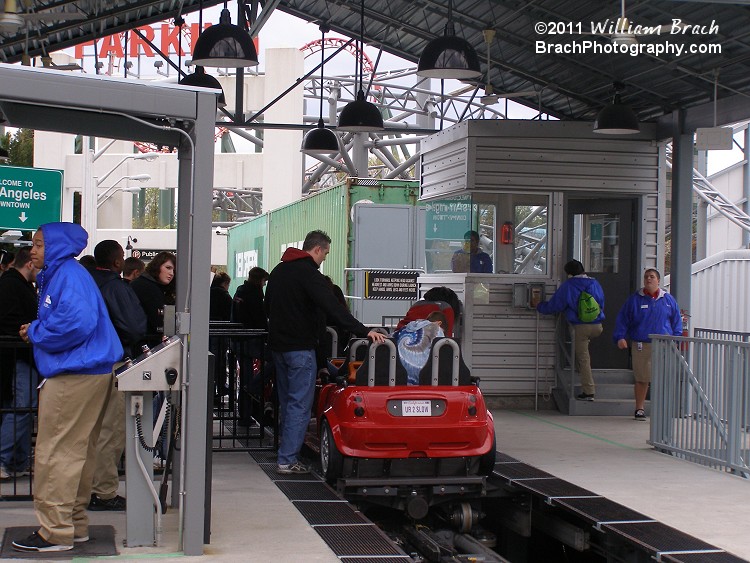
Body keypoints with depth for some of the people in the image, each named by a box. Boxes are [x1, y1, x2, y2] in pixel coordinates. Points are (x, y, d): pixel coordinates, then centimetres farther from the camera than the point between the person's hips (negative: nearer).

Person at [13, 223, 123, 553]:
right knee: (76, 452, 15)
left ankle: (56, 532, 0)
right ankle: (75, 524, 23)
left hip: (74, 376, -11)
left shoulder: (68, 275, -14)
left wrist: (35, 332, -13)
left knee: (56, 454, -6)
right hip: (86, 372, 11)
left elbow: (78, 321, -26)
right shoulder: (55, 275, 20)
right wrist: (36, 332, 9)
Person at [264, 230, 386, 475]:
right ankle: (287, 459, -6)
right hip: (300, 348, -9)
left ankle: (287, 452, 21)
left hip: (278, 344, 9)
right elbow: (333, 307, -26)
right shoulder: (308, 273, -15)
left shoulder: (278, 271, 14)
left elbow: (268, 306, 25)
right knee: (300, 405, -5)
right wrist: (363, 331, -28)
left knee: (287, 402, 17)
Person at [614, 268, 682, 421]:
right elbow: (622, 320, 8)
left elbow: (676, 321, 17)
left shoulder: (668, 300, 11)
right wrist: (620, 337, -3)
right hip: (641, 345, -1)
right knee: (641, 378, 2)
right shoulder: (635, 299, 7)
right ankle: (640, 408, 14)